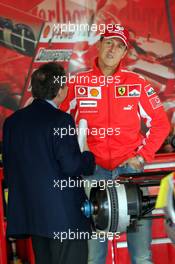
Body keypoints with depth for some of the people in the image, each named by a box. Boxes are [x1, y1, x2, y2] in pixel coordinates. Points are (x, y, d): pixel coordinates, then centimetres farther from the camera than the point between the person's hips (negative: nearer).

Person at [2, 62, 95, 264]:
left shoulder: (12, 121, 7)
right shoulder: (60, 120, -15)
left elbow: (8, 167, 11)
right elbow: (71, 165, -17)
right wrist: (89, 157, 1)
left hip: (30, 213, 7)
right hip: (64, 214, -7)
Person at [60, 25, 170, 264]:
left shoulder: (137, 83, 3)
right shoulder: (77, 83, 3)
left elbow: (160, 123, 9)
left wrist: (143, 156, 1)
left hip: (129, 167, 0)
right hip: (93, 169, 0)